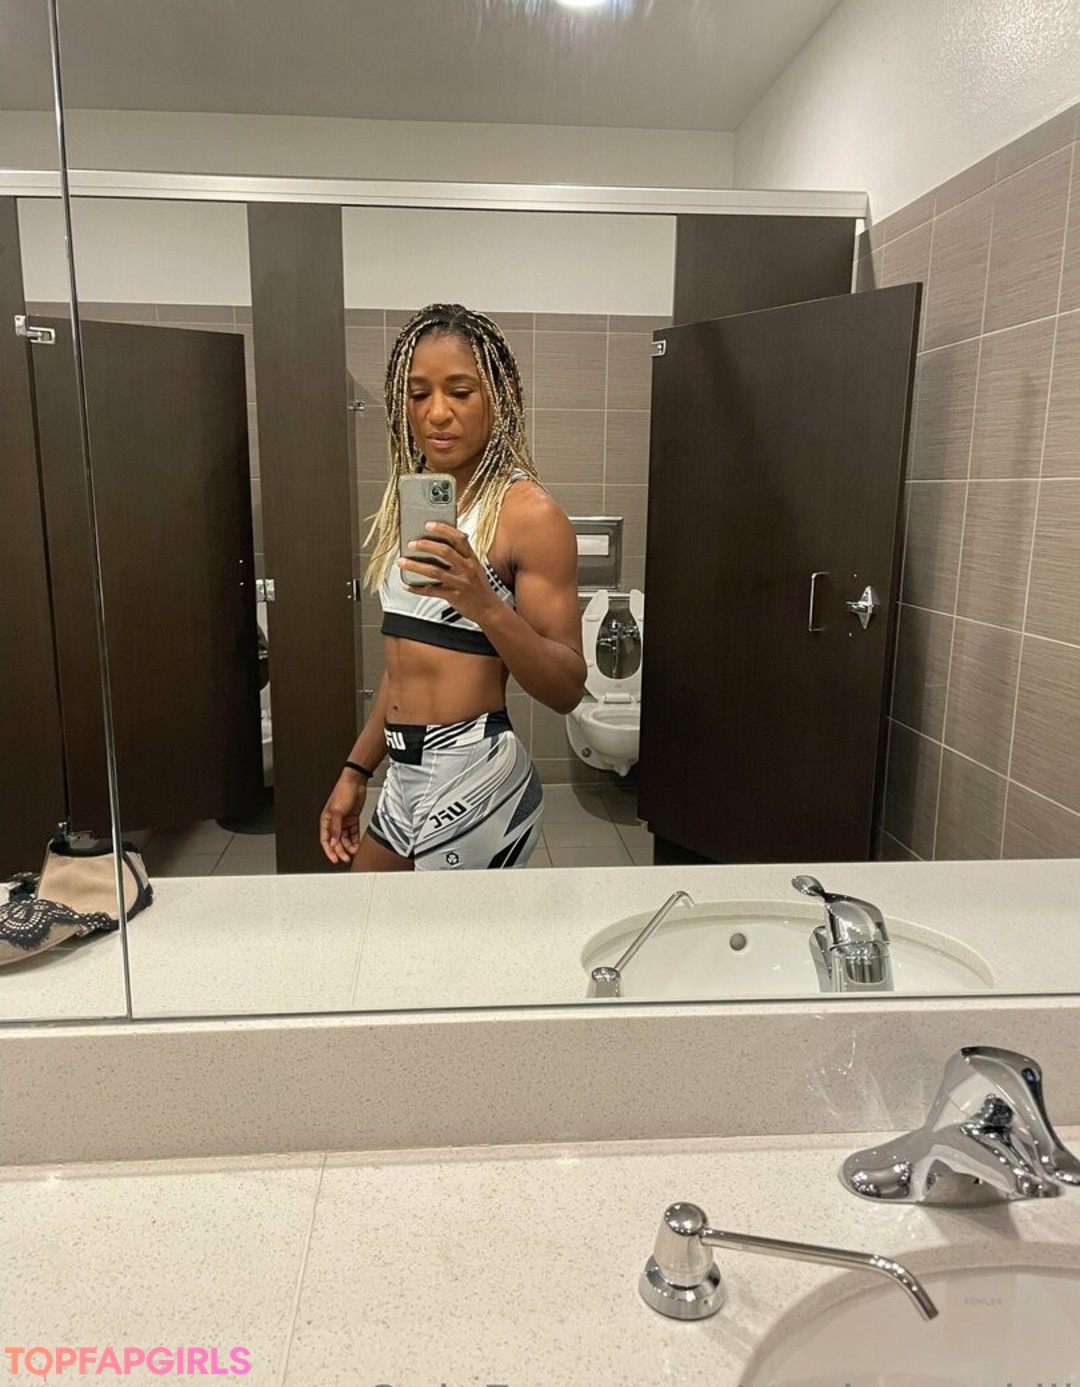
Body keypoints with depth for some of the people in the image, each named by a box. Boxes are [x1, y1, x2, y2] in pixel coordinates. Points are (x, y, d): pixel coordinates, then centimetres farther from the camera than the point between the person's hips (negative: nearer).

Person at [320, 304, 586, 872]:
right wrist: (356, 771, 15)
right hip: (405, 777, 8)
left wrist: (483, 603, -31)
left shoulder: (529, 513, -13)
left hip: (476, 780, -7)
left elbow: (566, 688, -17)